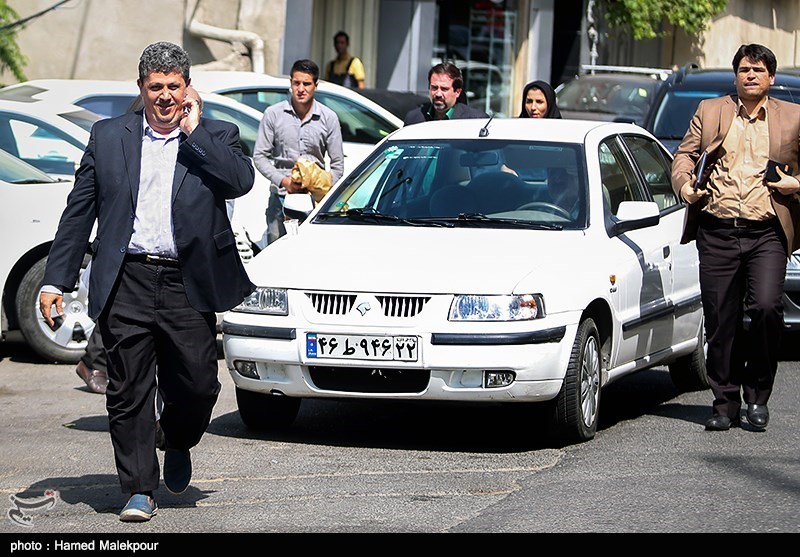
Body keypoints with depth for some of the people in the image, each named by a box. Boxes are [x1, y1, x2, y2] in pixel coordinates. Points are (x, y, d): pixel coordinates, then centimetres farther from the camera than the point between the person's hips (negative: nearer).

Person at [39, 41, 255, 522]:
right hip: (127, 283, 1)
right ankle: (140, 491, 9)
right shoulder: (109, 137, 10)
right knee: (129, 392, 0)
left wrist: (194, 132, -9)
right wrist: (56, 280, 5)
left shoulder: (215, 137, 8)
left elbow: (242, 181, -13)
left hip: (187, 284, -1)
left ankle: (179, 445, 33)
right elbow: (78, 212, 10)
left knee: (198, 384, 1)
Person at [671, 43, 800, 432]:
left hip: (767, 233, -1)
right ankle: (725, 403, 14)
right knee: (720, 321, 2)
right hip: (717, 232, 1)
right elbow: (684, 154, 12)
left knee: (766, 306, -18)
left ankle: (757, 396, -2)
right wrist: (684, 184, -7)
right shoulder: (710, 111, 14)